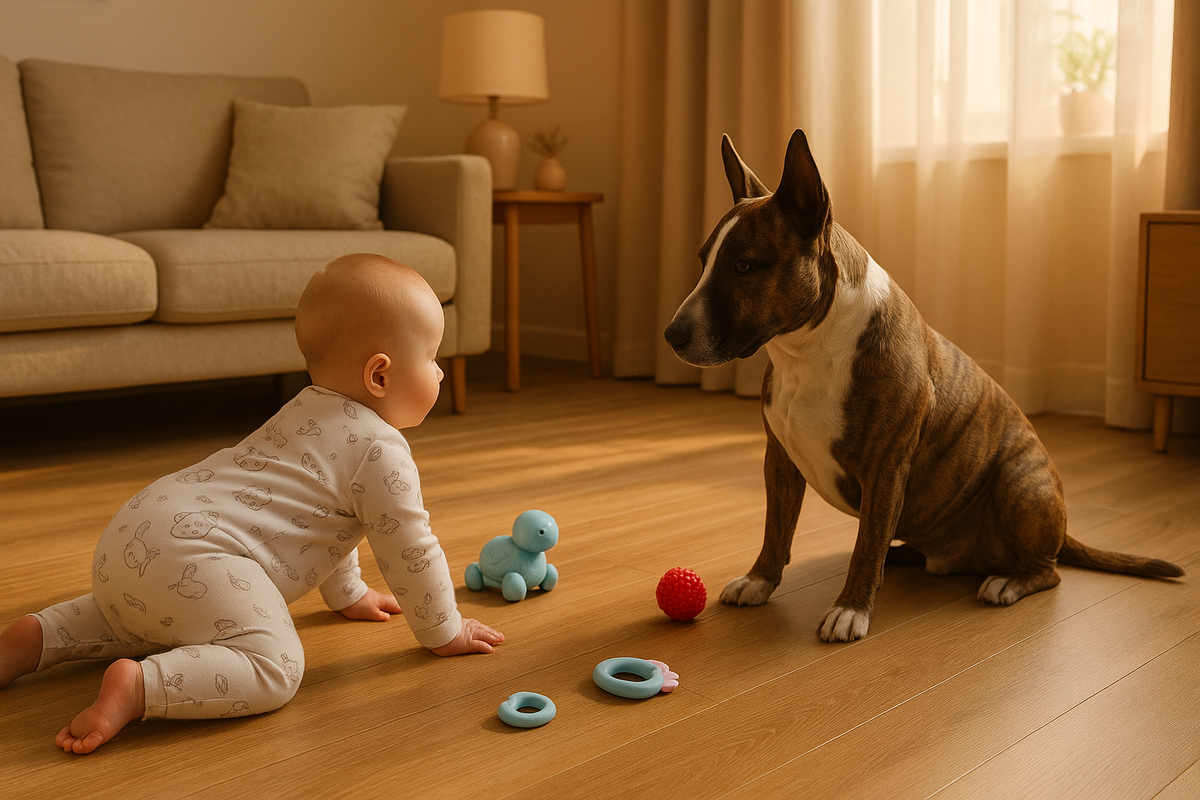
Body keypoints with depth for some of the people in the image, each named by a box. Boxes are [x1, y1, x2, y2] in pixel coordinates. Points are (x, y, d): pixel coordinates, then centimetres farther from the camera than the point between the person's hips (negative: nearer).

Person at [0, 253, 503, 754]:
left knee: (141, 616, 38)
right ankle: (137, 688, -30)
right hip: (193, 558, -10)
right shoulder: (380, 450, -5)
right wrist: (444, 632, 13)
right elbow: (410, 551, -2)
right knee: (274, 667, -18)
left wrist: (347, 595, 48)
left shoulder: (307, 410, 26)